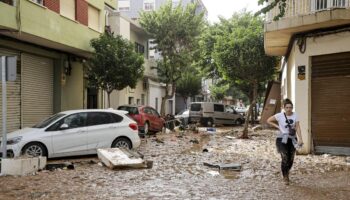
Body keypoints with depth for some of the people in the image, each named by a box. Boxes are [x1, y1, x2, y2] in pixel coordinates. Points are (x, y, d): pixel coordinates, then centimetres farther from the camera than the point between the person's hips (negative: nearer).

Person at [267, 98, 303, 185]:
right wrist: (277, 126, -7)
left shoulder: (295, 115, -3)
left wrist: (300, 139, -14)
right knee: (285, 158, -11)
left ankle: (286, 173, 36)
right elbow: (269, 120, 0)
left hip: (292, 140, 3)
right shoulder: (280, 115, -10)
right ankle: (285, 177, 6)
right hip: (282, 139, -3)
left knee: (291, 159, 8)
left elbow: (297, 127, -5)